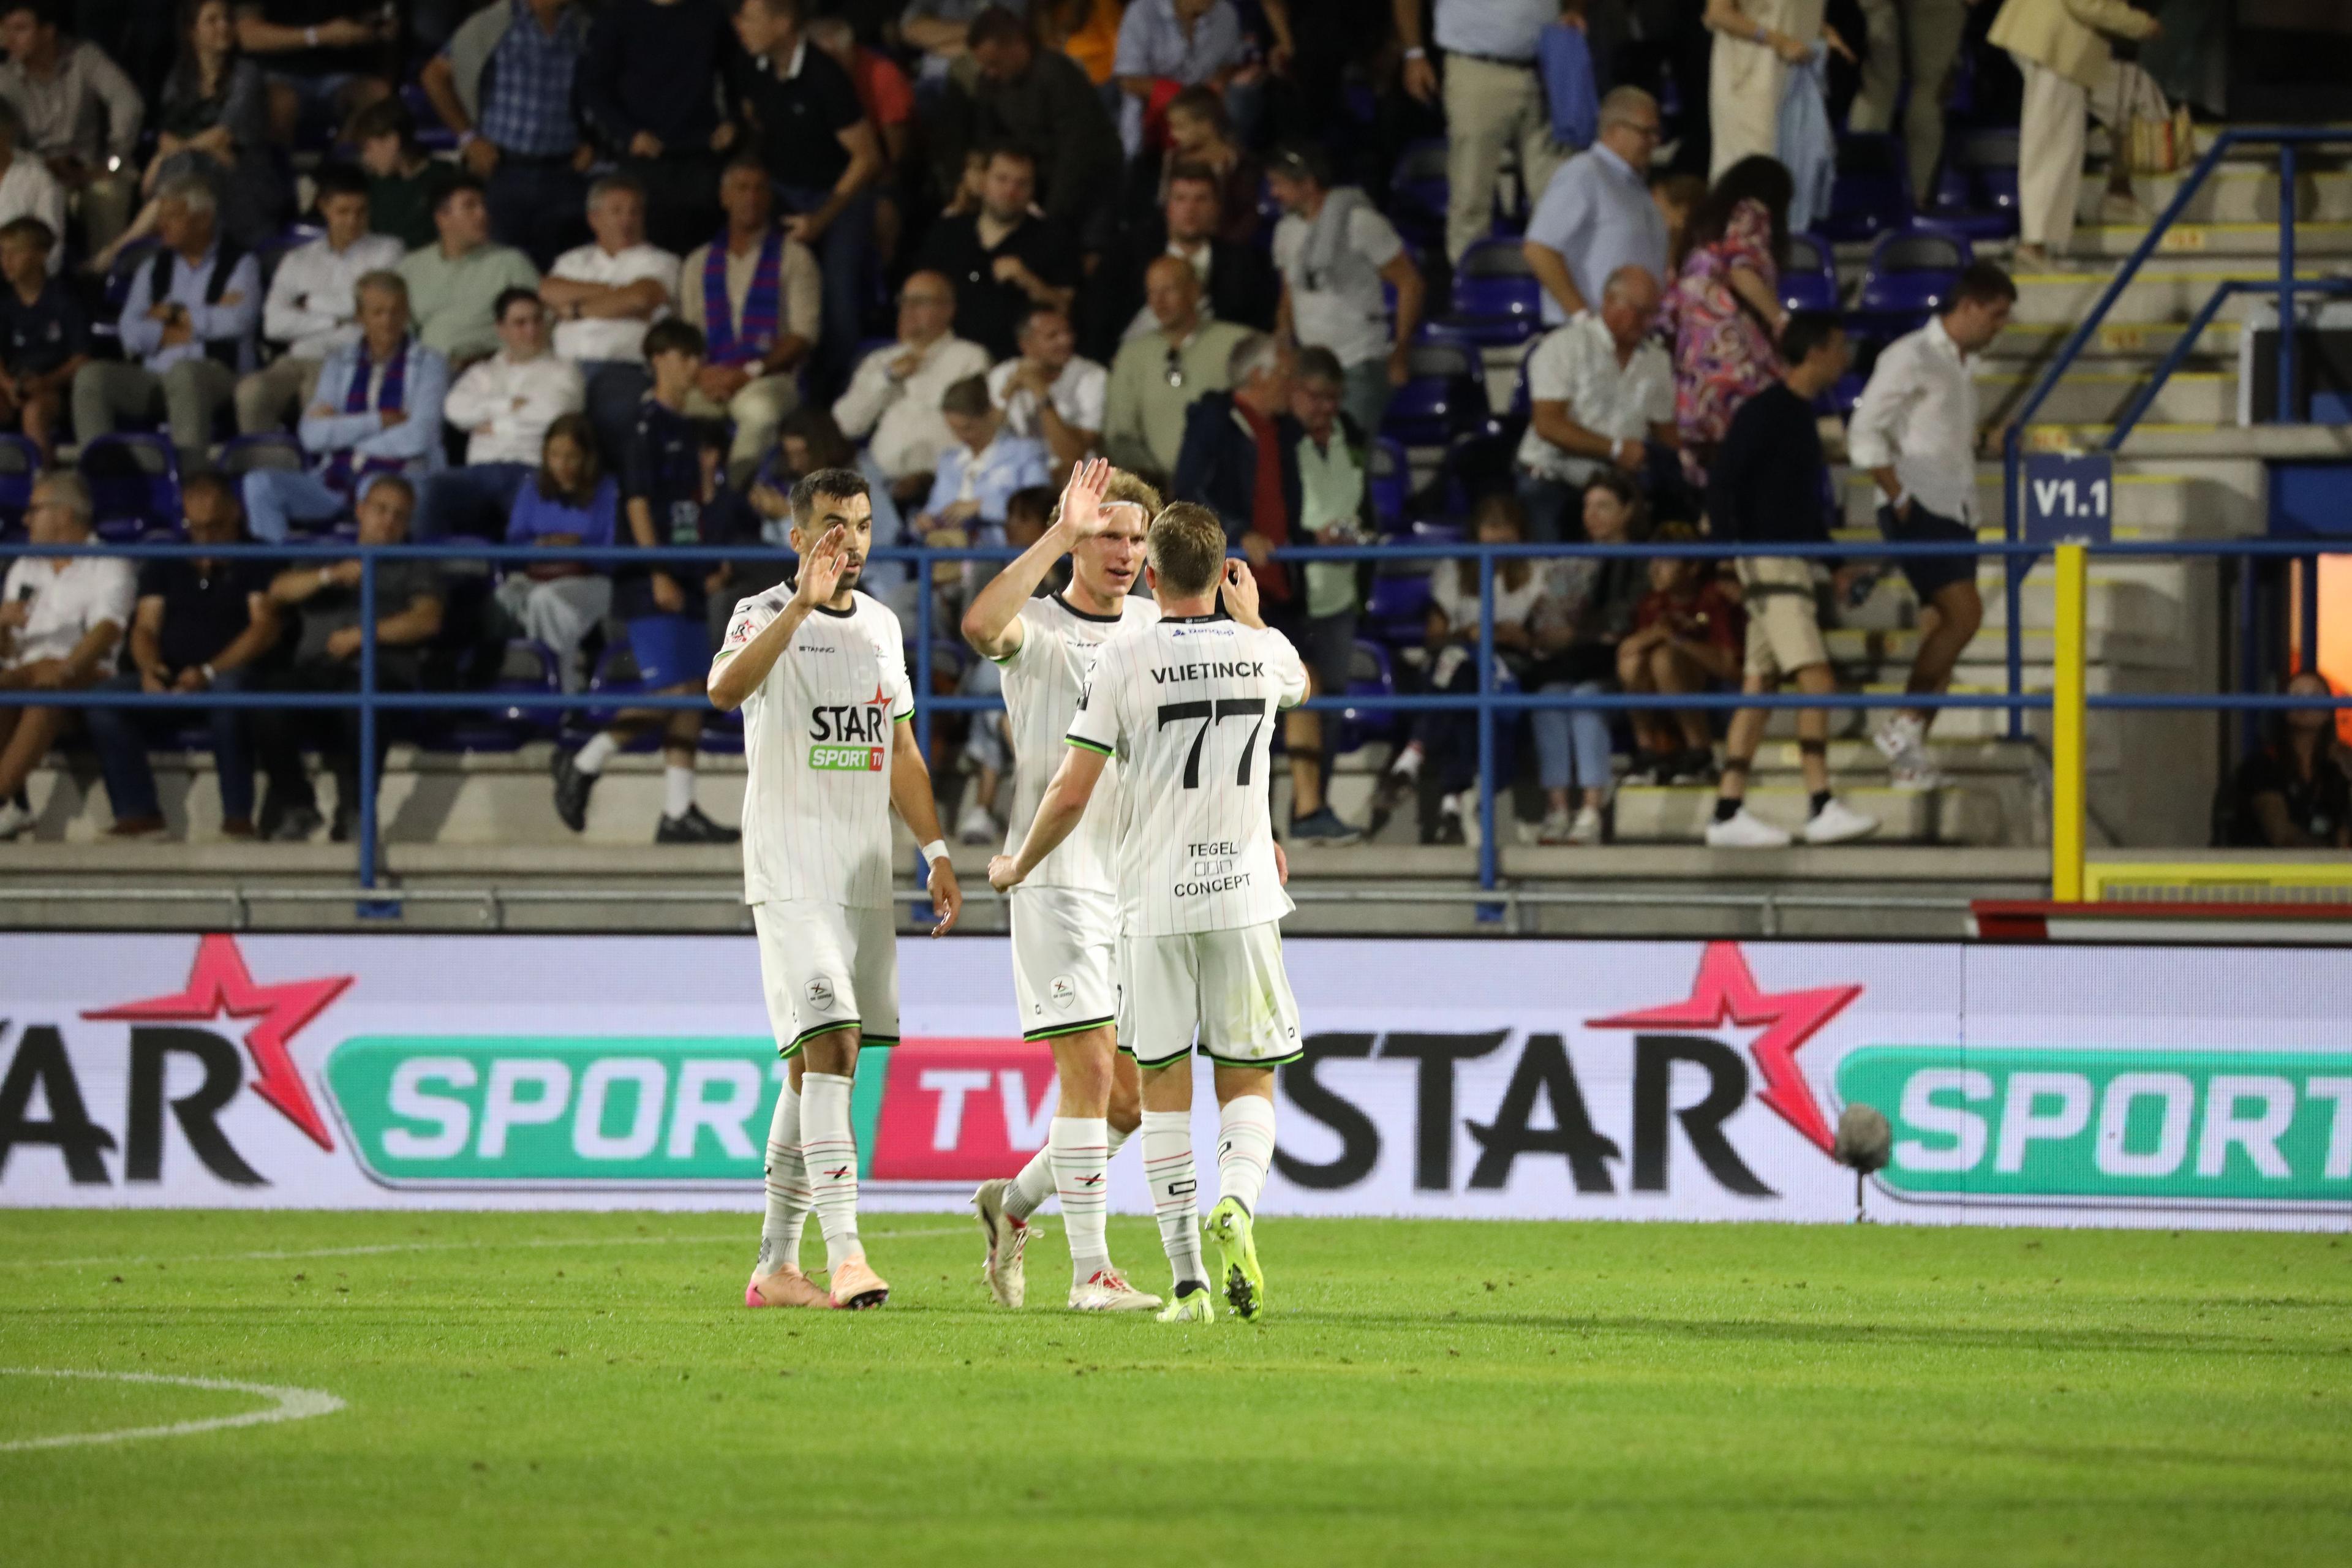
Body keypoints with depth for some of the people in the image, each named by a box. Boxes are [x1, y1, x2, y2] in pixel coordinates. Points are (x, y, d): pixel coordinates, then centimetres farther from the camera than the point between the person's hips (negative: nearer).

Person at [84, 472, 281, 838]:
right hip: (168, 682, 4)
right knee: (102, 697, -25)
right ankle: (138, 812, -25)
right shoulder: (164, 565, 21)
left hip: (229, 672, -4)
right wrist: (149, 669, -11)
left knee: (229, 689, -41)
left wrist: (209, 672, -20)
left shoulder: (257, 562, 6)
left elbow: (266, 627, -7)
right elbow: (146, 627, 14)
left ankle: (237, 815, -33)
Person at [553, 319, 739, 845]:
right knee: (669, 693, -13)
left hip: (683, 580, 9)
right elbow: (637, 501, -14)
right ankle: (583, 766, 1)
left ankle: (679, 813, 4)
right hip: (648, 583, -9)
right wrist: (658, 574, -19)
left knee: (691, 695, 4)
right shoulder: (647, 423, -8)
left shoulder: (684, 427, 17)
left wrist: (708, 563, 17)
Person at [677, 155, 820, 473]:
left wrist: (749, 373, -10)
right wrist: (702, 374, -7)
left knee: (760, 409, -41)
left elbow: (804, 335, 2)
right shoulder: (699, 262, 22)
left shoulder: (793, 256, 11)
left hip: (768, 377, -3)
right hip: (709, 381, 3)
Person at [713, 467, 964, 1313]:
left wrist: (936, 851, 17)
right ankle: (844, 1252, -27)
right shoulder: (766, 614, -6)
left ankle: (777, 1265, 15)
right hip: (789, 872, -7)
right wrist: (802, 605, -37)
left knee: (816, 1065, 9)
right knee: (829, 1044, -20)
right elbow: (725, 687, -28)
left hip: (865, 873, 7)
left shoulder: (881, 625, 16)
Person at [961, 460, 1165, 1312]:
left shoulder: (1156, 625, 13)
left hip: (1141, 881, 6)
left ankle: (1014, 1201, 28)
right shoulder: (1036, 627, -5)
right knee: (1091, 1071, -13)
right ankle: (1091, 1270, -8)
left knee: (1133, 1096, 7)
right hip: (1058, 879, -6)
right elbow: (983, 623, -29)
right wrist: (1060, 535, -31)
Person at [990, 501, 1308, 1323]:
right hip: (1245, 895, 2)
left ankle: (1188, 1277, 1)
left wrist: (1018, 867, 11)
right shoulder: (1261, 650, 3)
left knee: (1164, 1091, 6)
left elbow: (1072, 793, -5)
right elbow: (1299, 685, 31)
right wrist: (1250, 615, 42)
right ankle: (1236, 1204, -22)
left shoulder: (1125, 656, -6)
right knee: (1248, 1082, 8)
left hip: (1155, 902, -2)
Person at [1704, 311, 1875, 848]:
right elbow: (1722, 487, -15)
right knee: (1816, 682, -15)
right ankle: (1822, 808, -17)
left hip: (1794, 560, 9)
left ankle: (1729, 812, 6)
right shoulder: (1764, 412, -10)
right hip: (1770, 563, -9)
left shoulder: (1798, 416, 18)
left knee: (1758, 690, 7)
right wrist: (1736, 556, -19)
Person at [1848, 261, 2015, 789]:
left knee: (1941, 631, 4)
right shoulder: (1911, 358, -8)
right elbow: (1864, 432, -13)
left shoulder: (1962, 365, 18)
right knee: (1964, 613, -20)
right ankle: (1903, 726, -14)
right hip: (1920, 509, -9)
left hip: (1955, 511, 9)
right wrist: (1899, 497, -15)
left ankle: (1910, 758, 5)